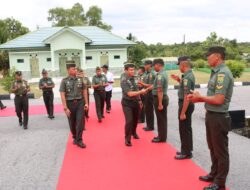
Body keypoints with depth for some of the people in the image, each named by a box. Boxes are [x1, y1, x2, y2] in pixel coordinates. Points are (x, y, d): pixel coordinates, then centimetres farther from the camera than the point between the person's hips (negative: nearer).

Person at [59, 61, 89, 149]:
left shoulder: (80, 79, 2)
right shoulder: (64, 81, -7)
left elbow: (84, 91, 9)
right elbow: (62, 95, -9)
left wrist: (86, 103, 5)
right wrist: (65, 108, -13)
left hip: (79, 103, 1)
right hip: (70, 104, -1)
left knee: (80, 122, -4)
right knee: (72, 123, 12)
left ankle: (79, 140, 5)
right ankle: (75, 138, 33)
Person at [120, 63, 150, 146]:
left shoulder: (133, 78, 2)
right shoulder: (124, 81, -20)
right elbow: (130, 93, -27)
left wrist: (139, 100, 14)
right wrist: (141, 92, -29)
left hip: (135, 102, 7)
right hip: (127, 103, -7)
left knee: (135, 119, 18)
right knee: (129, 121, -12)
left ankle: (133, 132, 44)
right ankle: (127, 139, 4)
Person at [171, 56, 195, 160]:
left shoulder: (187, 77, -23)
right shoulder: (189, 74, 8)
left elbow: (186, 96, -26)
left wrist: (182, 112, -24)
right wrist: (179, 80, 11)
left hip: (185, 105, -10)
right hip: (187, 104, 10)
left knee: (184, 129, 1)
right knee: (186, 128, 19)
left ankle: (186, 152, 12)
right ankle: (186, 150, 31)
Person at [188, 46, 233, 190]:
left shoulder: (223, 73, -20)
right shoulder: (217, 72, 10)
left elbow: (218, 99, -25)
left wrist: (200, 97, -11)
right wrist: (198, 98, 2)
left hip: (218, 117, -10)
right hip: (211, 115, 10)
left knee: (220, 151, 5)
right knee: (213, 148, 21)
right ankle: (214, 174, 38)